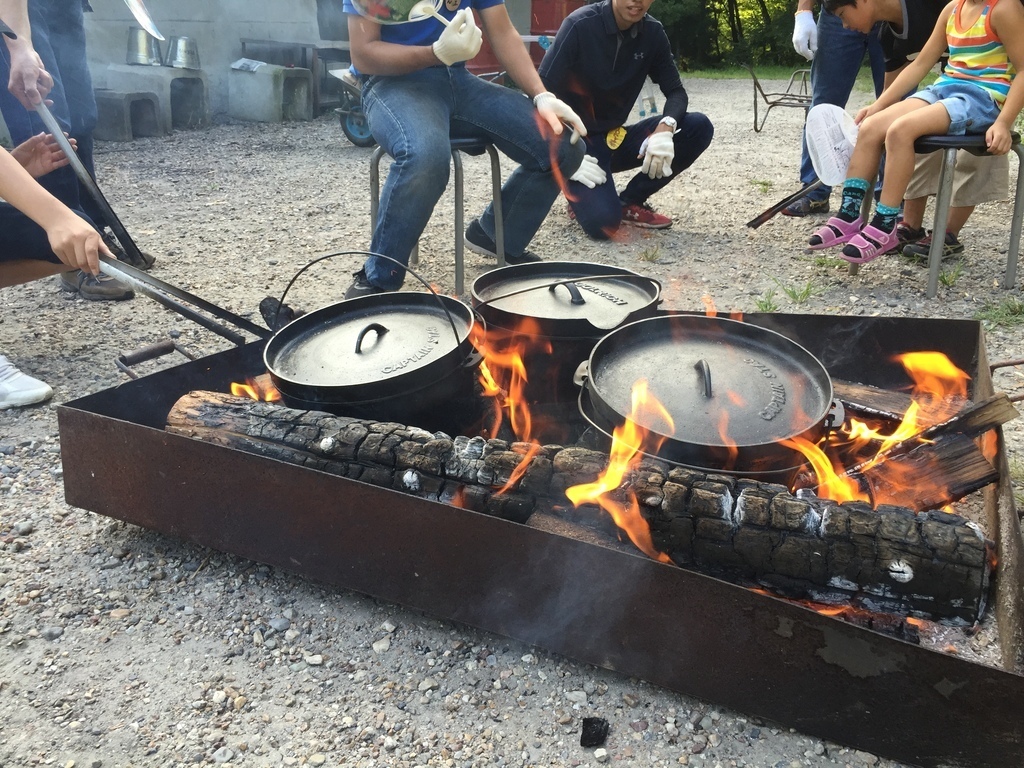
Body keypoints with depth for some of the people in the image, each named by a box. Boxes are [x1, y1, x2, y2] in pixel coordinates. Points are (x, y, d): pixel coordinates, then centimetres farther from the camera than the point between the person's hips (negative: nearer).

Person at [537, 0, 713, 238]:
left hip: (615, 137, 6)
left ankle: (629, 202, 0)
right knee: (603, 221, -30)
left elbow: (676, 91, 1)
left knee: (699, 127, -13)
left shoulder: (653, 33, -3)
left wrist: (666, 127, -22)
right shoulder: (581, 24, -17)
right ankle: (584, 194, 7)